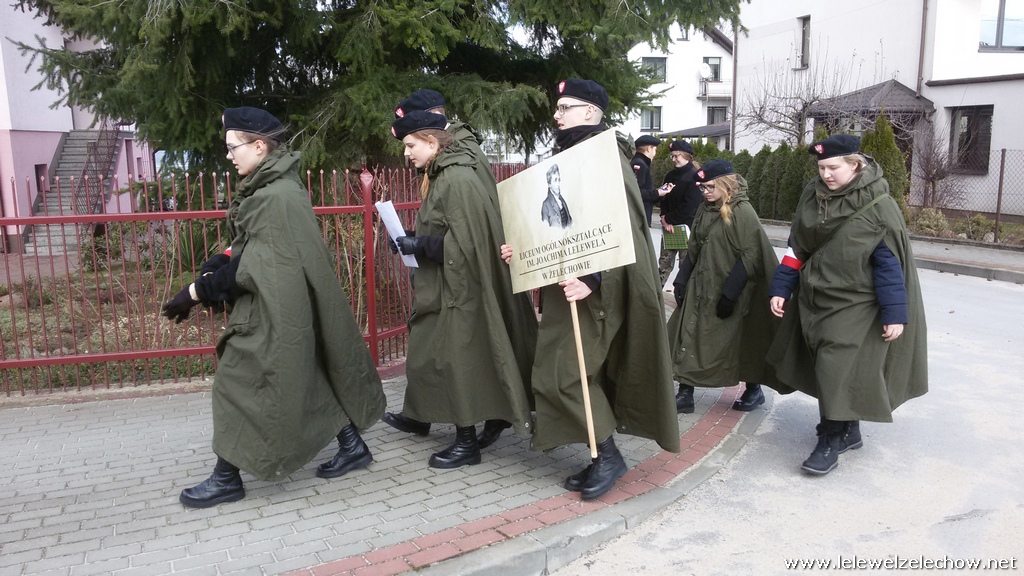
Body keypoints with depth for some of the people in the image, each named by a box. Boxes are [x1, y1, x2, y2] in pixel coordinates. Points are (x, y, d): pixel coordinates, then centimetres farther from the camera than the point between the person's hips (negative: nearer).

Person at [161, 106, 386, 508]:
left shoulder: (275, 197, -22)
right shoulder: (275, 186, 8)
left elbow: (252, 266, -23)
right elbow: (245, 250, 12)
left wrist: (196, 291, -17)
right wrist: (212, 270, -3)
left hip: (272, 313, -10)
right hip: (276, 306, 10)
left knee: (237, 384, 1)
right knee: (310, 380, 17)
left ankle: (226, 479, 14)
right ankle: (352, 446, 26)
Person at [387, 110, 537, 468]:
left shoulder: (457, 178, -18)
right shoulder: (440, 176, 11)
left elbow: (463, 240, -22)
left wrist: (420, 245, -18)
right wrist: (416, 243, 8)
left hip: (460, 286, -10)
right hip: (444, 285, 10)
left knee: (457, 361, -1)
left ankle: (467, 443, 12)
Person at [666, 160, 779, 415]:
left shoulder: (742, 212, -15)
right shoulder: (705, 210, 6)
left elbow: (750, 256, -18)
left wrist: (729, 294, -21)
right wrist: (681, 280, 6)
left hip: (733, 292, -6)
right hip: (701, 289, 7)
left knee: (741, 342, 9)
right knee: (688, 337, 1)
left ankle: (754, 389, 32)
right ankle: (685, 394, 8)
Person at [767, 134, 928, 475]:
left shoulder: (877, 206, -13)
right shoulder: (812, 197, 2)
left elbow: (890, 263, -13)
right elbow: (797, 249, 9)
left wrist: (894, 314, -14)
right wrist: (781, 290, 5)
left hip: (856, 305, -6)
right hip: (815, 299, 6)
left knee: (839, 370, -8)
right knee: (826, 370, 13)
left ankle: (831, 441, 7)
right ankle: (848, 432, 31)